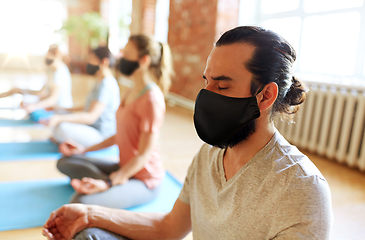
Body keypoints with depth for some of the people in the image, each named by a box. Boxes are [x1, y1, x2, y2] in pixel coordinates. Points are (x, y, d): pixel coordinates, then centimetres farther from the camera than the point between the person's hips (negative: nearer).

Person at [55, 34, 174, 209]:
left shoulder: (151, 99, -22)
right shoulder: (132, 93, 8)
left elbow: (144, 155, -22)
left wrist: (109, 182, -27)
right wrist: (84, 150, 14)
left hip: (144, 180, -10)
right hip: (124, 168, 10)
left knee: (81, 202, -29)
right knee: (65, 162, 9)